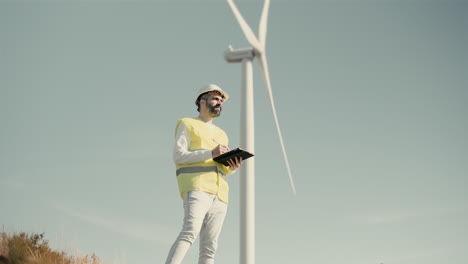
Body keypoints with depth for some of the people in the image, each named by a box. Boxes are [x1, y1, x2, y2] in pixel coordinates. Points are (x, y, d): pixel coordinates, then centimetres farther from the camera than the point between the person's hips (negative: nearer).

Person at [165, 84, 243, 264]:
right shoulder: (187, 125, 13)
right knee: (190, 232, -28)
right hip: (196, 187, -6)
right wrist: (211, 153, -13)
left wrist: (233, 167, 2)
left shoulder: (221, 134, 31)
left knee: (209, 248, -5)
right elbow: (179, 156, -2)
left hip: (218, 193, 6)